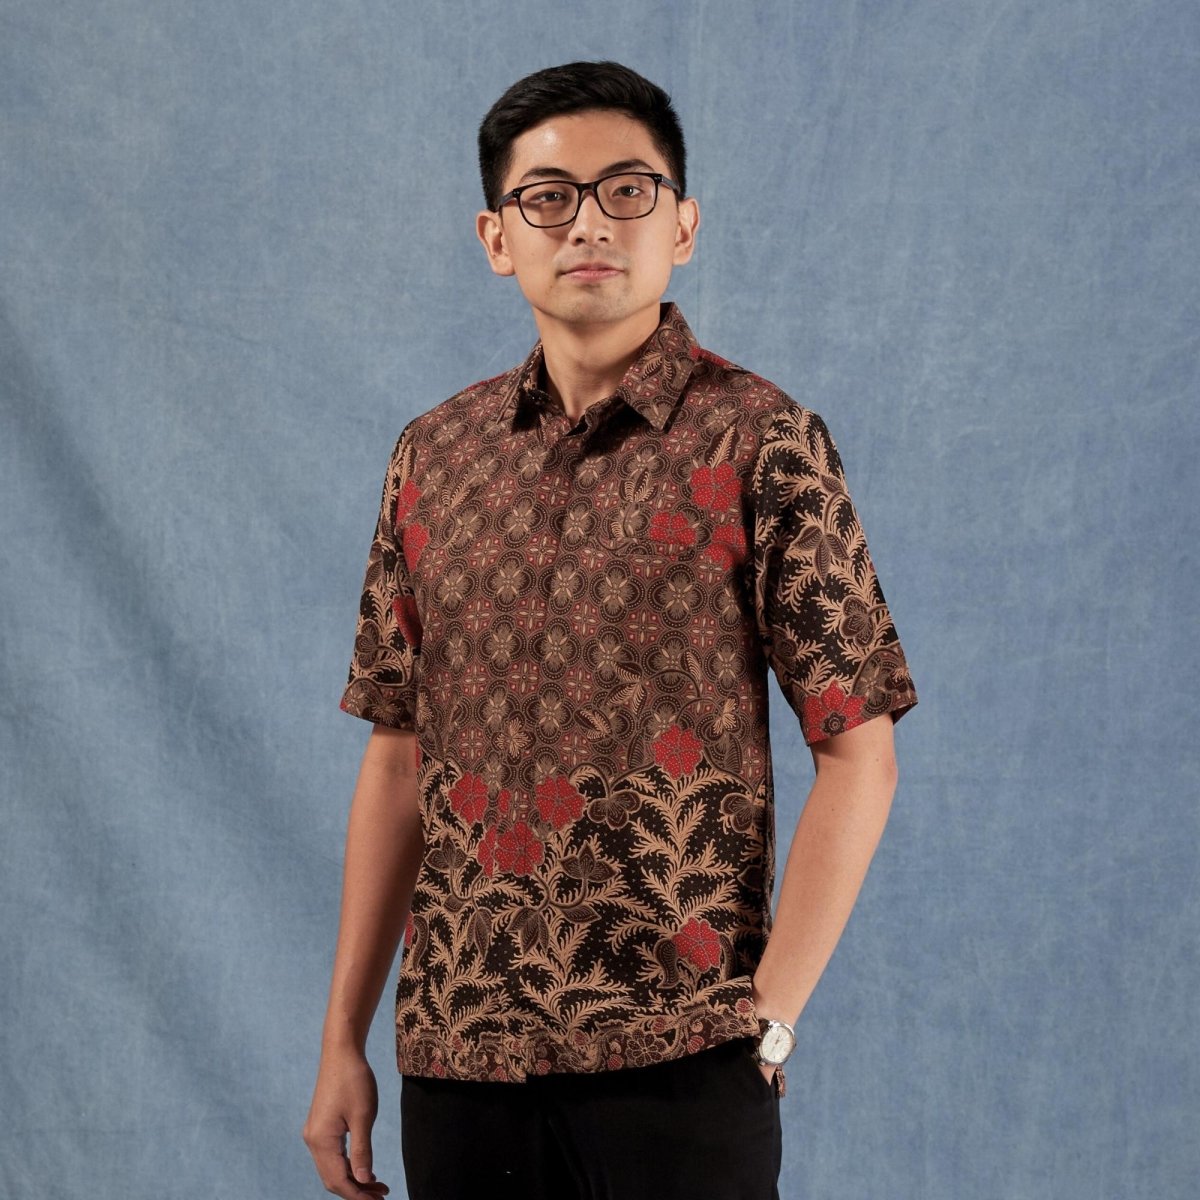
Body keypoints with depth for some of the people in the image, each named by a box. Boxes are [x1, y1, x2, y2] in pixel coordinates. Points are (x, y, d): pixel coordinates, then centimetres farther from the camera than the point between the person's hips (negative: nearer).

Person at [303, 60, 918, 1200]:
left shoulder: (759, 441, -4)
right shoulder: (433, 455, 8)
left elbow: (858, 756, -5)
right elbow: (398, 757, 11)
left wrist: (767, 1019, -10)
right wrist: (343, 1038, 8)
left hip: (679, 1062, -3)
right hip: (456, 1056, 4)